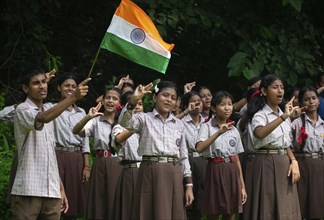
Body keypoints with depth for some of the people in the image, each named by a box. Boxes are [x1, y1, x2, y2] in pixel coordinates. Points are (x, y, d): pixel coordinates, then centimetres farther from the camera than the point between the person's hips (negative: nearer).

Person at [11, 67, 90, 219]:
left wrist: (61, 189, 17)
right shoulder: (22, 110, -4)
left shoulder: (48, 113, 20)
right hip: (28, 190, -7)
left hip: (51, 191, 7)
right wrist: (74, 97, -34)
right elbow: (43, 118, -27)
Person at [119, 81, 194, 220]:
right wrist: (133, 101, -31)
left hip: (173, 175, 3)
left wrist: (189, 185, 8)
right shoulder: (144, 118, 3)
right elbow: (124, 124, -18)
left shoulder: (179, 125, 14)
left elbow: (183, 156, 15)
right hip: (150, 173, -3)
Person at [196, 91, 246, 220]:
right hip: (215, 171, -4)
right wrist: (219, 132, -30)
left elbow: (237, 159, 13)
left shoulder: (234, 130, 12)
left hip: (232, 172, 4)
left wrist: (242, 186, 9)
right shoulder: (207, 127, -4)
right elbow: (199, 148, -22)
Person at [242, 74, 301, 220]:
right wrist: (283, 117, -40)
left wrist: (293, 161, 0)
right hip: (267, 164, -7)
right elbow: (260, 134, -33)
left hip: (284, 165, 7)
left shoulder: (284, 116, 14)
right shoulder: (260, 115, -10)